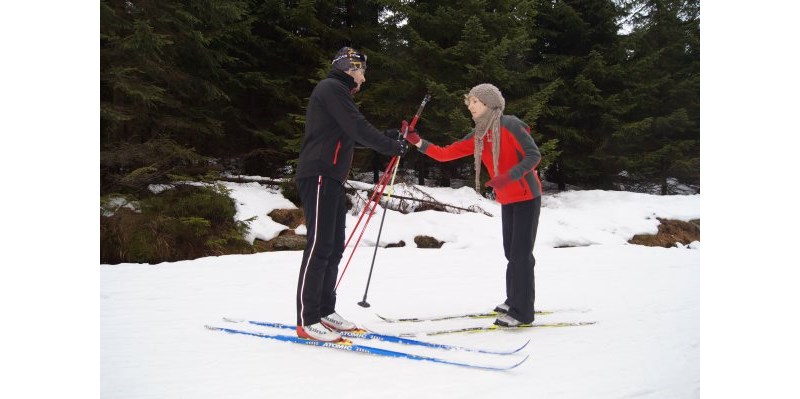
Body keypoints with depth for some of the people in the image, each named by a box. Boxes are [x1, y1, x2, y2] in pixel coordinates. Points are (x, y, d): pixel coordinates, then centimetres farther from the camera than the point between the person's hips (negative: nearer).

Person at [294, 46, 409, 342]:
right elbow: (357, 129, -14)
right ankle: (307, 321, -10)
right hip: (318, 176, -11)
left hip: (331, 179, 11)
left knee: (334, 247, 10)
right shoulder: (332, 87, -6)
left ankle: (324, 312, 16)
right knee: (320, 246, -12)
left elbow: (353, 135, 23)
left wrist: (387, 136, 14)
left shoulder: (338, 92, 26)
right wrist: (391, 146, -5)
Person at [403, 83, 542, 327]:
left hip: (526, 197, -8)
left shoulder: (510, 125, -15)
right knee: (511, 252, 14)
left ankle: (522, 312, -2)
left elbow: (534, 155, -19)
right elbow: (444, 154, 2)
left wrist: (508, 177, -31)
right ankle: (514, 301, 28)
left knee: (521, 253, -8)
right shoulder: (477, 138, 6)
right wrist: (417, 142, -8)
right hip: (507, 200, 8)